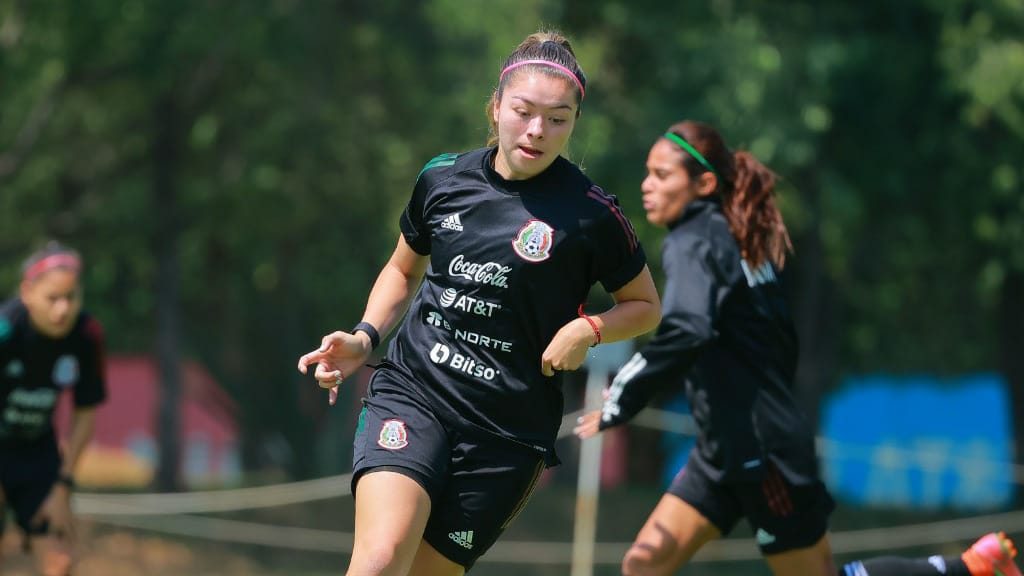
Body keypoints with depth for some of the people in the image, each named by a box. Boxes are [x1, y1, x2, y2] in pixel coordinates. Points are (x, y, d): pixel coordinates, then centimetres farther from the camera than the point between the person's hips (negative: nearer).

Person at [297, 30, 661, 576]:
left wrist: (588, 330, -10)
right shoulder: (442, 179, 5)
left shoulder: (591, 214, -4)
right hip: (411, 392, 1)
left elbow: (645, 305, 10)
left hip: (509, 429, -1)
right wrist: (364, 337, 6)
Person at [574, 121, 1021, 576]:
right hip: (726, 451, 9)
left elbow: (684, 332, -34)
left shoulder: (692, 245, -15)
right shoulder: (737, 245, 12)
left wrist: (620, 403, -29)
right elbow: (783, 342, 18)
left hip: (760, 450, -9)